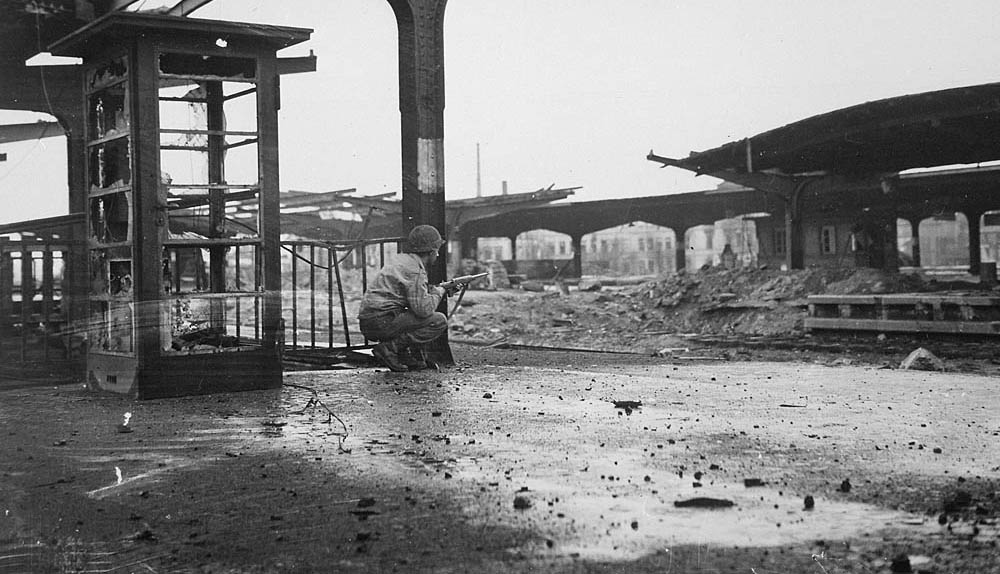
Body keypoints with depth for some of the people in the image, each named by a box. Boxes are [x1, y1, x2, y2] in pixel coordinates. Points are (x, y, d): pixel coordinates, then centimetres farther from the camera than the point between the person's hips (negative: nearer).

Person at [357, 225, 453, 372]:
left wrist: (432, 289, 14)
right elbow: (423, 308, -20)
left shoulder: (401, 259, 18)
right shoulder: (415, 269, -13)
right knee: (439, 321, -11)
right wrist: (438, 292, -2)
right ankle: (390, 348, -13)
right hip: (382, 322, -10)